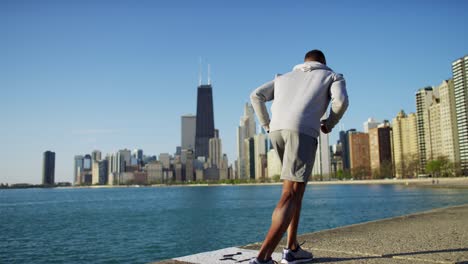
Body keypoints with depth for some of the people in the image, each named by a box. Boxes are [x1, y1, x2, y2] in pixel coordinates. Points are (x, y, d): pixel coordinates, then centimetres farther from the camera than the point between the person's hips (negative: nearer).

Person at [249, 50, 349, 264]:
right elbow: (341, 100, 0)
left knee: (296, 187, 20)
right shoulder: (333, 76, 24)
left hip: (277, 130, 6)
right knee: (290, 195, -11)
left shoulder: (285, 77, 35)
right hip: (302, 130, -5)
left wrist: (268, 126, 23)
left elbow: (256, 96, 20)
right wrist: (329, 124, 19)